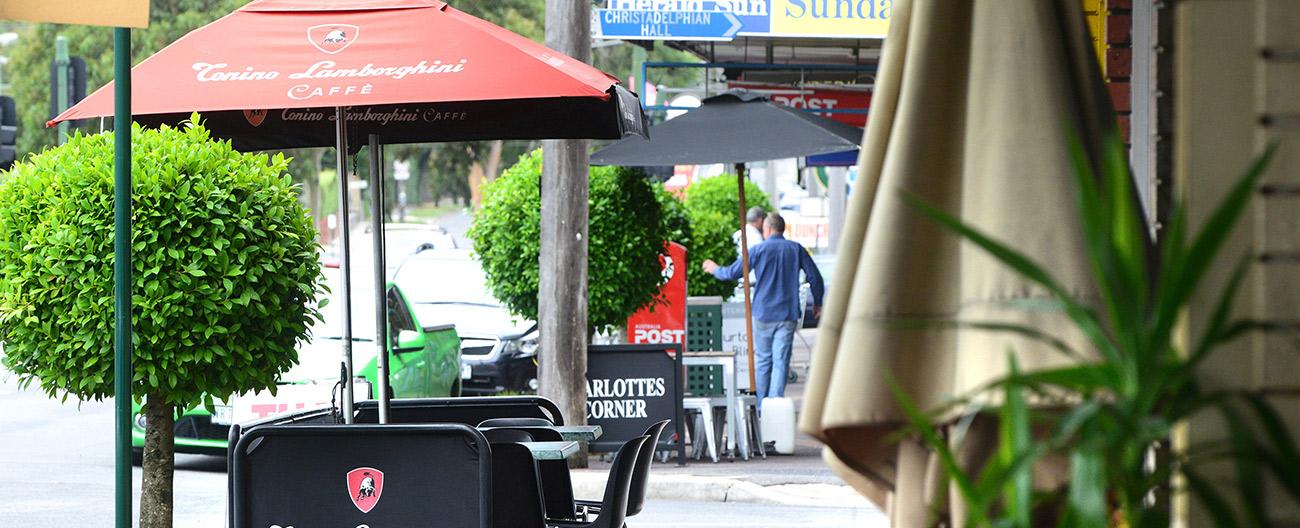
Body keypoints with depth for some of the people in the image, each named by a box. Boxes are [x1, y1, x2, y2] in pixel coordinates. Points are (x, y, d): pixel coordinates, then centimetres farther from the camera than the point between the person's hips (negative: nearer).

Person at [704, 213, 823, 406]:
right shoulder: (797, 250, 3)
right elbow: (815, 278, 4)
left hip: (763, 313, -1)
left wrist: (715, 269, 22)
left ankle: (762, 406, 14)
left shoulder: (759, 250, -3)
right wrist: (817, 303, 20)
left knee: (763, 360, 10)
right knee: (781, 361, 0)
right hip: (788, 315, 1)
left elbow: (732, 273, 0)